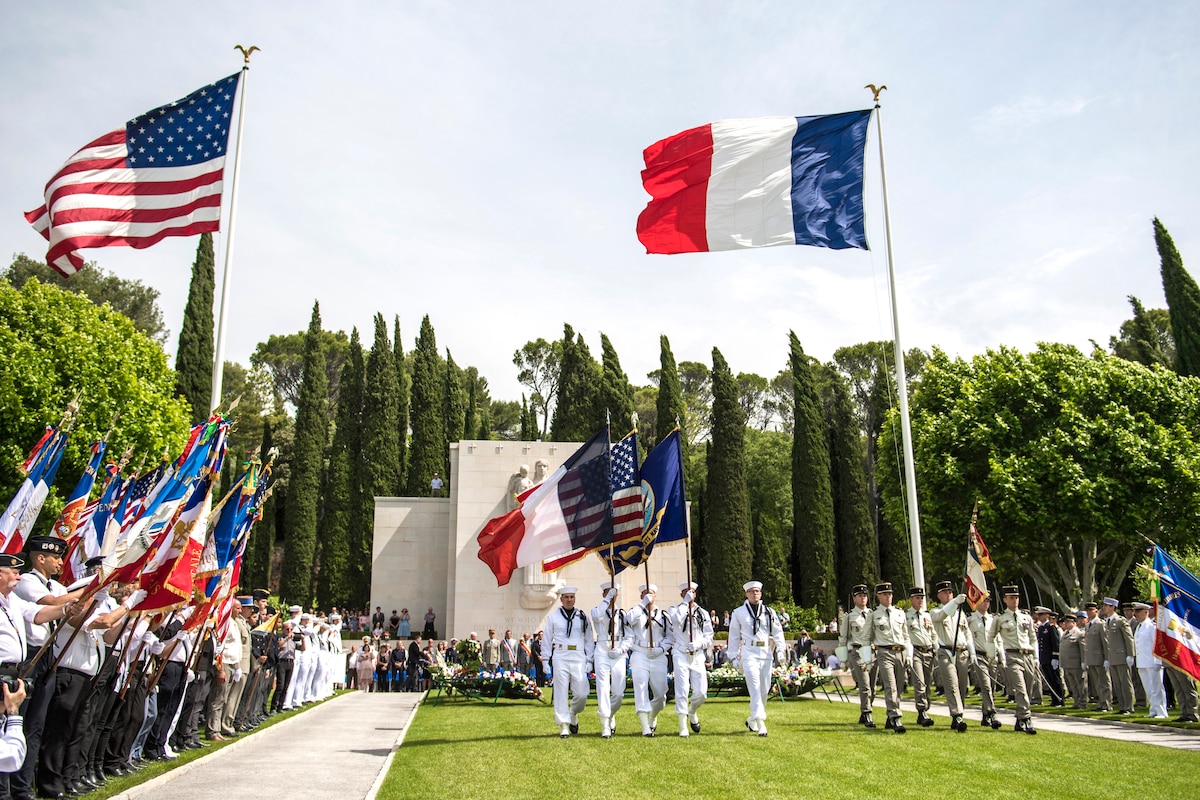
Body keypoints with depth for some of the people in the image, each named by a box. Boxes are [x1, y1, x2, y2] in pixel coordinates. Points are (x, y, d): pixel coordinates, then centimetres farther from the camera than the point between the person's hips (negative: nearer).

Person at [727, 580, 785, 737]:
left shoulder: (769, 612, 11)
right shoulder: (738, 613, 6)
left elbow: (777, 631, 7)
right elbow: (734, 636, 9)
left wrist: (780, 649, -7)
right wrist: (734, 656, 4)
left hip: (766, 654, 3)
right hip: (749, 654, -3)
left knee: (764, 689, 7)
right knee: (755, 688, -14)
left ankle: (752, 720, 25)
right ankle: (760, 723, -17)